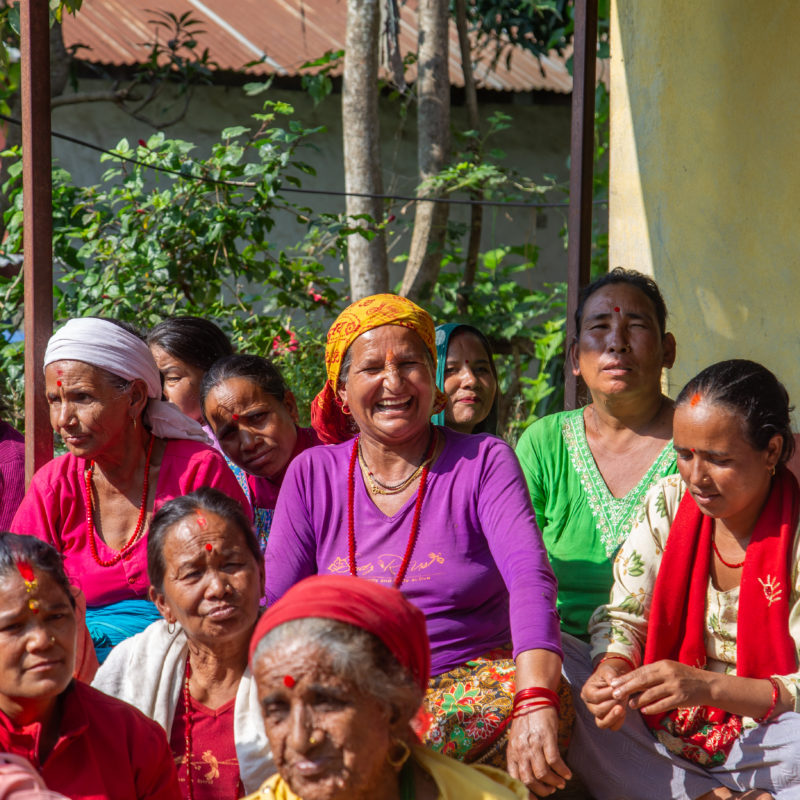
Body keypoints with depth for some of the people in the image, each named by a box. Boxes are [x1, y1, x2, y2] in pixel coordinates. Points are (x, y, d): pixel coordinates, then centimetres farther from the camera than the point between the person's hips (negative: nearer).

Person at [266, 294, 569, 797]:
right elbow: (271, 602, 4)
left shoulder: (484, 462, 1)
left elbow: (530, 576, -15)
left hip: (471, 678, -1)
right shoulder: (311, 475, 10)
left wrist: (535, 699, -34)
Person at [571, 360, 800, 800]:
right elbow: (624, 616, 4)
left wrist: (708, 686, -33)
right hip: (660, 736, 6)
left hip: (760, 741, -6)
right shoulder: (667, 503, 1)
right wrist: (612, 666, -20)